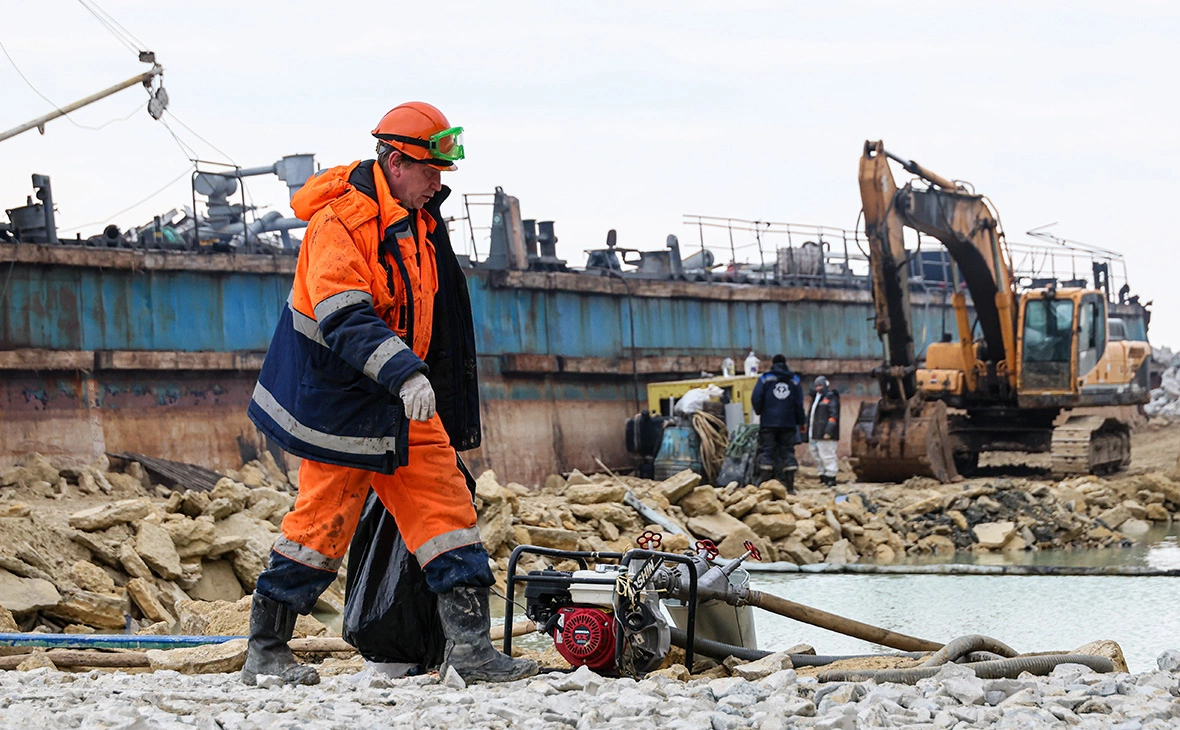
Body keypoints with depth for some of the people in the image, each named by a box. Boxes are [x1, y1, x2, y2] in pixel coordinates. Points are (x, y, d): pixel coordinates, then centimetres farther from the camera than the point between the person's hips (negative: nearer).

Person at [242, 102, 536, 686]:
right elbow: (344, 318, -30)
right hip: (339, 401, -8)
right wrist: (404, 372, -40)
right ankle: (265, 653, 11)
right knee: (323, 522, -2)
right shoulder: (338, 222, -18)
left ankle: (469, 643, -4)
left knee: (445, 505, -2)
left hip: (400, 399, 8)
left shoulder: (417, 218, 10)